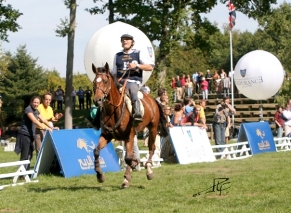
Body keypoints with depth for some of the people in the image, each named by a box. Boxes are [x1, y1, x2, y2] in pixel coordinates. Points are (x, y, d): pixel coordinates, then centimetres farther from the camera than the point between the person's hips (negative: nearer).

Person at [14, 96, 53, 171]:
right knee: (24, 156, -9)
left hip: (30, 135, 9)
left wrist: (51, 127, 3)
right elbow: (34, 120, -25)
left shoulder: (36, 111, 14)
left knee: (29, 155, 10)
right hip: (24, 134, -9)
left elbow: (43, 120, 16)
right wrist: (44, 127, -34)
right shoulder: (28, 109, -13)